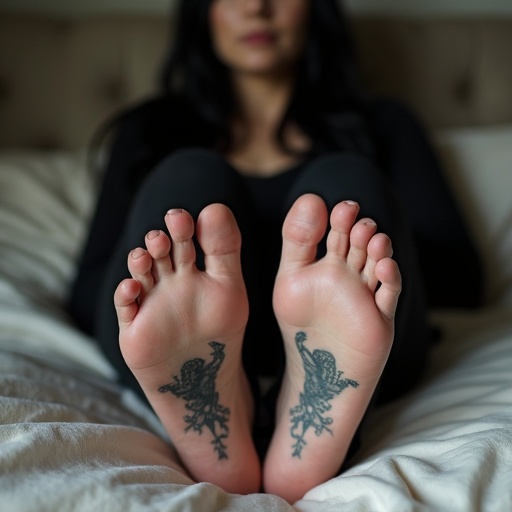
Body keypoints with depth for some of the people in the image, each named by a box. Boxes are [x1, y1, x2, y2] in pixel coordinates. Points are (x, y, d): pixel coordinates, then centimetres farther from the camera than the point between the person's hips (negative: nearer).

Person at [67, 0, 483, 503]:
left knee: (348, 181, -21)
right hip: (189, 346, 1)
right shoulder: (151, 127, 22)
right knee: (189, 178, -20)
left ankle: (311, 429, -46)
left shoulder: (380, 123, 22)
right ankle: (216, 426, -44)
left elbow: (463, 278, 11)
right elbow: (86, 295, 10)